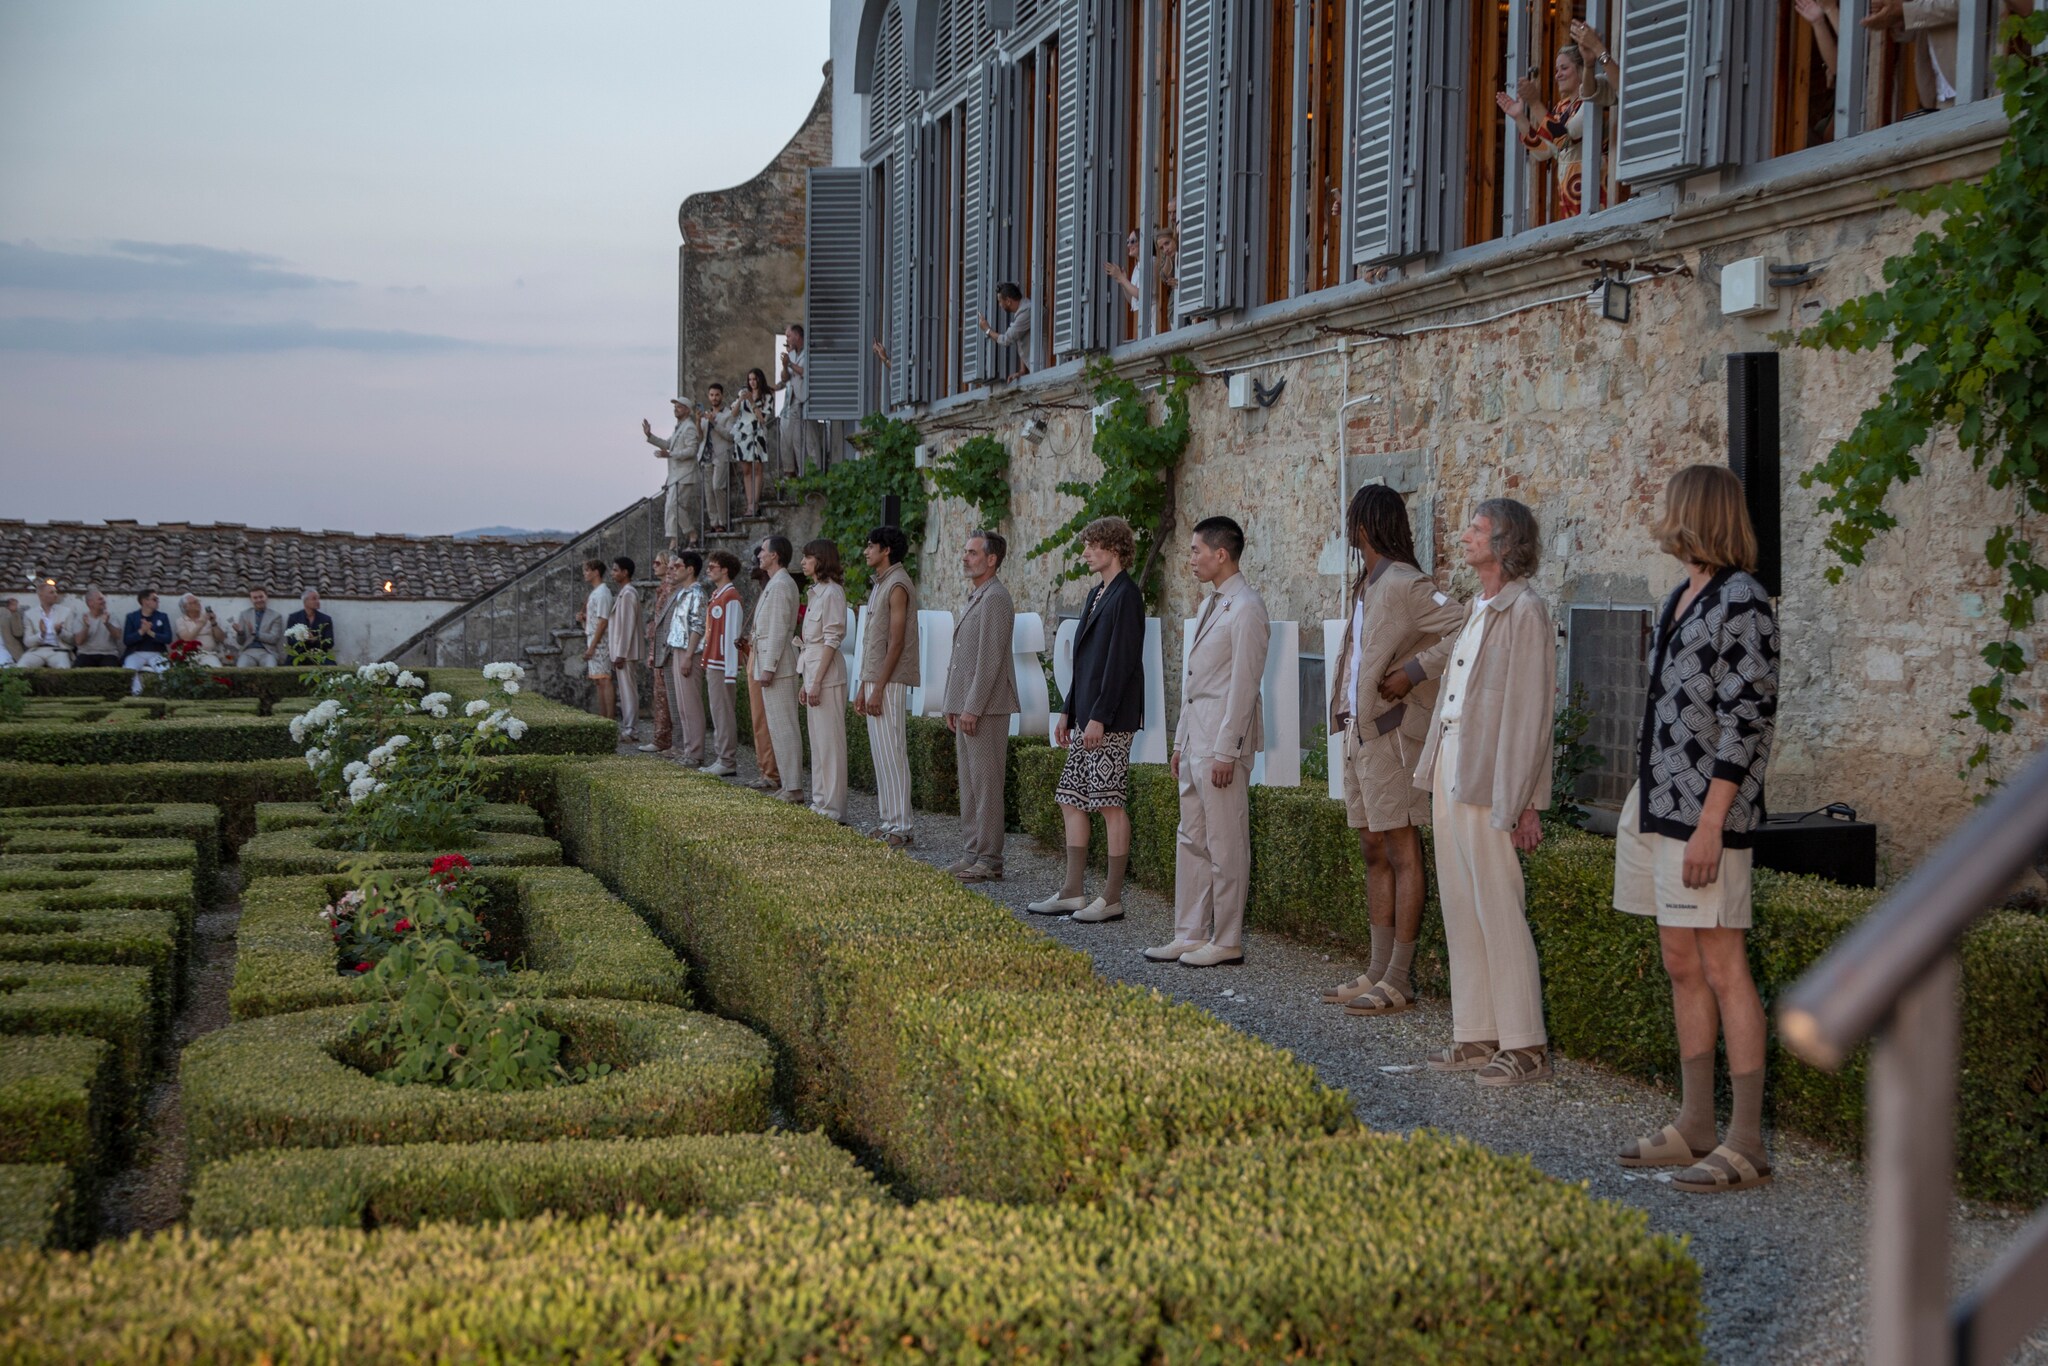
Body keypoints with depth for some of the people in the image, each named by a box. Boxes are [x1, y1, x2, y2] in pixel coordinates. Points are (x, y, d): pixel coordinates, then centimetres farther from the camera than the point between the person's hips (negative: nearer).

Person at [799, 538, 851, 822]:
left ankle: (833, 808, -4)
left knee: (829, 740, -7)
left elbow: (832, 639, -18)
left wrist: (817, 681, -20)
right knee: (818, 740, 12)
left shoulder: (831, 592, -13)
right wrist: (806, 683, 19)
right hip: (813, 670, 10)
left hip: (827, 674, -10)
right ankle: (820, 801, 18)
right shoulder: (816, 592, 16)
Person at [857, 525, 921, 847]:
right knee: (880, 754, 11)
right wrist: (864, 688, 18)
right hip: (875, 680, 10)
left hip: (890, 682, -10)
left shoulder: (897, 586, -13)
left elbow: (896, 642, -19)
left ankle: (900, 828, -7)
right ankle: (889, 822, 16)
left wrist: (878, 689, -21)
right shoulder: (880, 585, 18)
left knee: (892, 754, -9)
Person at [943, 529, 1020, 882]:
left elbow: (990, 659, -19)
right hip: (966, 706, 10)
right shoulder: (972, 598, 19)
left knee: (985, 783, -7)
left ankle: (989, 860, -4)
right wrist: (953, 705, 19)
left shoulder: (995, 599, -13)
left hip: (985, 707, -10)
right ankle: (974, 853, 18)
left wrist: (973, 708, -21)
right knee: (968, 783, 12)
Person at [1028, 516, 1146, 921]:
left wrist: (1099, 717, -20)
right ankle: (1072, 892, 16)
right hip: (1088, 716, 10)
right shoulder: (1097, 594, 16)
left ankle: (1112, 898, 2)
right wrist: (1068, 711, 18)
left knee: (1110, 804, -4)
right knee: (1071, 801, 11)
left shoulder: (1126, 596, -13)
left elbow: (1121, 662, -18)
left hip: (1111, 721, -10)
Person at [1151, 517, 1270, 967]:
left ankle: (1227, 942, 4)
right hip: (1196, 740, 10)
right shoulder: (1210, 605, 17)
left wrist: (1225, 750, -19)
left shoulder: (1246, 608, -13)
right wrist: (1181, 741, 19)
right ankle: (1190, 935, 18)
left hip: (1222, 743, -10)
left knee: (1225, 845, -3)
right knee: (1191, 840, 12)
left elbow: (1244, 685, -17)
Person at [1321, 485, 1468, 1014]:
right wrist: (1347, 719, 6)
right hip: (1359, 732, 10)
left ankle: (1398, 981, -2)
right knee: (1374, 853, 13)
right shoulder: (1365, 586, 15)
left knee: (1402, 855, -4)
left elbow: (1467, 627, -23)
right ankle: (1377, 971, 19)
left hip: (1392, 731, -10)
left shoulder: (1404, 585, -14)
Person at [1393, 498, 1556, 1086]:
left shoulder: (1524, 611, -12)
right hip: (1450, 771, 9)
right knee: (1461, 910, 11)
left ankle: (1525, 1046, 1)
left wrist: (1525, 802, -18)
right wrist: (1410, 672, 51)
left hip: (1489, 781, -9)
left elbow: (1531, 712, -15)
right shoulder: (1478, 610, 14)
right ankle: (1476, 1036, 17)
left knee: (1499, 913, -6)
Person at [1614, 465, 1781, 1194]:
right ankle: (1694, 1126, 21)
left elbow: (1747, 719, -17)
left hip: (1707, 808, -9)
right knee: (1681, 964, 12)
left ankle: (1746, 1142, -1)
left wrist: (1711, 820, -21)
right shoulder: (1682, 597, 15)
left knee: (1722, 966, -6)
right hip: (1661, 802, 9)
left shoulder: (1741, 601, -13)